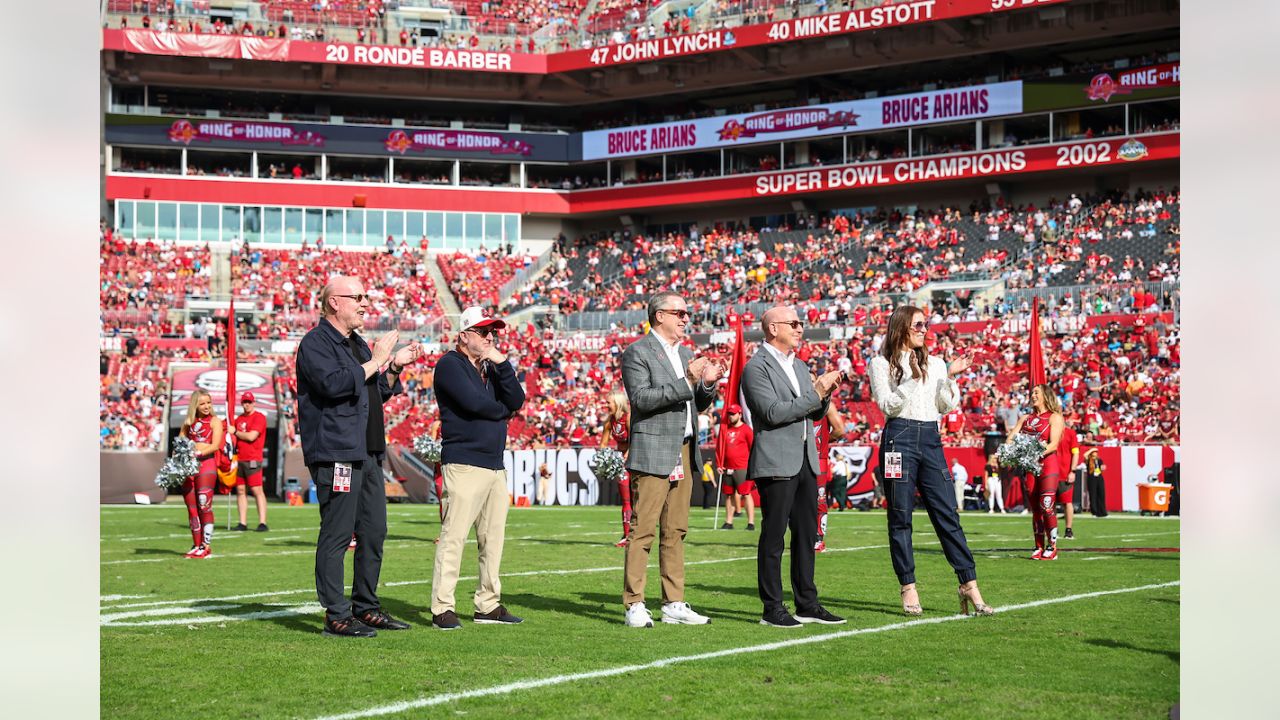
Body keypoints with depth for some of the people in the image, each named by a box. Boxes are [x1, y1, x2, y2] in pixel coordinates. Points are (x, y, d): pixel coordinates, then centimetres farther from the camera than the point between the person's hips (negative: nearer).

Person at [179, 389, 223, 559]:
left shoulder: (215, 421, 2)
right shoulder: (188, 422, 16)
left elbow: (215, 445, -9)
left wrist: (198, 453, -22)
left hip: (206, 464, -5)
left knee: (204, 506, -10)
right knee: (192, 508, 5)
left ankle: (206, 547, -9)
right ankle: (196, 545, 11)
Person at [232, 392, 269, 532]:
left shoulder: (259, 417, -4)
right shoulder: (239, 419, 18)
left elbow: (251, 436, -14)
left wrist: (235, 432, -3)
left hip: (252, 460, -7)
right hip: (238, 459, 7)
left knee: (257, 490, -10)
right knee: (240, 490, 4)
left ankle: (262, 522, -12)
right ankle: (242, 523, 6)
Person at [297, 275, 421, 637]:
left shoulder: (357, 344, 21)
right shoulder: (315, 343, -7)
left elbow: (378, 392, 27)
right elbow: (333, 383, -23)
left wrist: (395, 367, 11)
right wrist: (375, 361, -16)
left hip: (367, 452, 9)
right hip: (334, 453, -9)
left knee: (374, 533, 11)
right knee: (337, 535, -7)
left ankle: (366, 608, 20)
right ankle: (336, 616, -4)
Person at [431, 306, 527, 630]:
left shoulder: (492, 367, 20)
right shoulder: (450, 365, -4)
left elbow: (516, 401, 6)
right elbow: (474, 402, -17)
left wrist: (502, 365, -3)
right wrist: (503, 410, 0)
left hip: (495, 466, 8)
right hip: (464, 464, -8)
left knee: (493, 537, 9)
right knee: (454, 535, -10)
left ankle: (488, 604, 15)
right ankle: (442, 608, -9)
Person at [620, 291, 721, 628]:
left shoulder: (685, 353, 18)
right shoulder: (636, 353, -6)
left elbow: (698, 405, 20)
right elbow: (641, 398, -19)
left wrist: (707, 384, -1)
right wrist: (686, 382, -23)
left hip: (684, 452, 8)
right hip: (653, 453, -8)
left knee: (676, 531, 9)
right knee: (643, 530, -8)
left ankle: (673, 604, 13)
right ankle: (634, 606, -7)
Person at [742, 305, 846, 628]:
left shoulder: (799, 366, 18)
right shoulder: (756, 367, -8)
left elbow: (816, 414, 21)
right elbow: (773, 412, -19)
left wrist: (825, 393, 1)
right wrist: (816, 393, -17)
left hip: (805, 461, 8)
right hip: (775, 463, -8)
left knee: (807, 534, 9)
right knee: (774, 536, -4)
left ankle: (807, 604, 16)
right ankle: (772, 609, 0)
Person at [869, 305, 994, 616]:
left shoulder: (935, 363, 14)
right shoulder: (882, 364, 3)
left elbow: (947, 406, 11)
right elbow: (888, 405, -7)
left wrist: (949, 377, -5)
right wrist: (912, 378, -16)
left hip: (931, 439, 3)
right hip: (899, 438, -3)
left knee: (948, 514, 0)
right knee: (900, 517, 0)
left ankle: (969, 584, 0)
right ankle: (908, 588, 6)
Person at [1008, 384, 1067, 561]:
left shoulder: (1054, 417, 4)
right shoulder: (1025, 418, 21)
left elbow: (1053, 444, -9)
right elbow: (1011, 437, 10)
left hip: (1048, 463, -5)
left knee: (1046, 505, -13)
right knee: (1035, 509, 4)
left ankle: (1052, 547, -9)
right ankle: (1039, 548, 7)